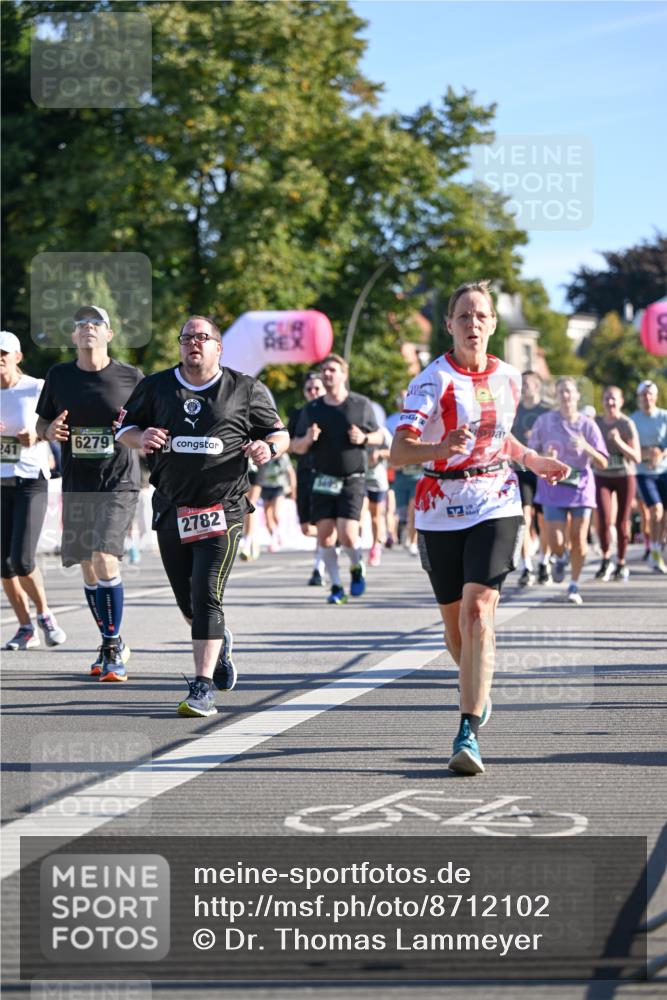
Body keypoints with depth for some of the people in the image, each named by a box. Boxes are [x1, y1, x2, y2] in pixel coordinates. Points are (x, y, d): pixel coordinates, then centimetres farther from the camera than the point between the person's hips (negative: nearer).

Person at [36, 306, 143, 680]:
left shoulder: (131, 377, -1)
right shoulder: (59, 376, 7)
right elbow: (42, 423, 15)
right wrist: (49, 431, -7)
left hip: (119, 483, -4)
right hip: (77, 485, 4)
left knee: (105, 560, -18)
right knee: (88, 569, 9)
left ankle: (113, 649, -8)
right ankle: (112, 644, 26)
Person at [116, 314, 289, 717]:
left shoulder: (246, 390, 5)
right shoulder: (156, 388, 10)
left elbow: (280, 434, 11)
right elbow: (125, 430, 15)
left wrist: (269, 448, -12)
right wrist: (141, 437, -8)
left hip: (223, 510, -4)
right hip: (171, 511, 4)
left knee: (206, 596, -15)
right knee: (188, 601, 12)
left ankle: (203, 687, -15)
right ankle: (219, 643, 44)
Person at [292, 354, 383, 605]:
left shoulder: (361, 405, 3)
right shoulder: (311, 410, 7)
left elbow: (378, 436, 12)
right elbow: (296, 447, 11)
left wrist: (364, 438, -10)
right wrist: (308, 439, -11)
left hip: (352, 479, -3)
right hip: (323, 480, 3)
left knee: (347, 534, -14)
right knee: (325, 535, -2)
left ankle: (357, 567, 17)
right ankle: (336, 586, 10)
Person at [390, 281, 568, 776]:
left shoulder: (508, 378, 6)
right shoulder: (434, 380, -9)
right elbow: (398, 451, -19)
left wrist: (533, 461, 15)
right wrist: (439, 448, -37)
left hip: (496, 506, 1)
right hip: (442, 509, -1)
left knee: (478, 609, -17)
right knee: (454, 619, 9)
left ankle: (469, 733, -23)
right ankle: (477, 692, 43)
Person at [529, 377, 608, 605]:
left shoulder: (587, 425, -2)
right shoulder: (545, 421, -1)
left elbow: (602, 464, -4)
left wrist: (586, 447, -22)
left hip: (581, 486, 0)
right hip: (553, 486, 0)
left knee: (578, 539, -1)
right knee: (555, 542, -7)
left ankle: (574, 586, 16)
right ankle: (560, 559, 30)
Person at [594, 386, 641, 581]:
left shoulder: (627, 424, -9)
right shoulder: (596, 423, 1)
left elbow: (637, 457, -10)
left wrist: (619, 442, -22)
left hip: (625, 477, -1)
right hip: (602, 477, 1)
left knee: (622, 522, 4)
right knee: (604, 519, -16)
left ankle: (621, 564, 19)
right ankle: (606, 560, 2)